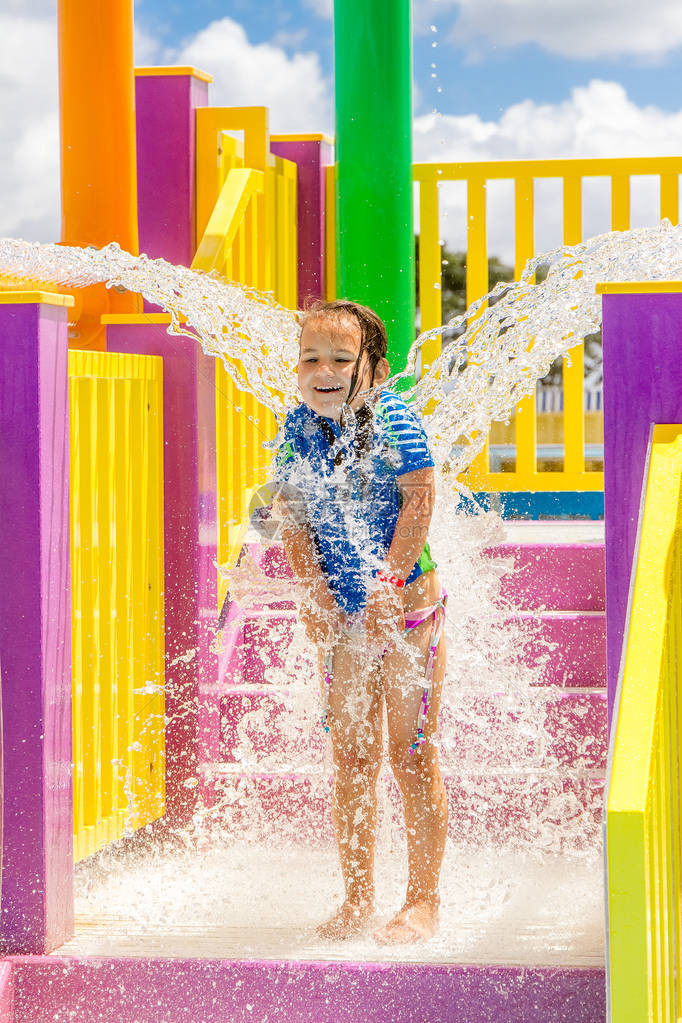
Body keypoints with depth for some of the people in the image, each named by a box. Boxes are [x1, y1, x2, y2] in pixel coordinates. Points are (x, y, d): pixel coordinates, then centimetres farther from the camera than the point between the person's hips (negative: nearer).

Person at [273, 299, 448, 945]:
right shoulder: (299, 425, 2)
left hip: (404, 601, -5)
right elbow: (292, 510, 1)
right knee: (350, 757, 8)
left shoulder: (394, 419, -12)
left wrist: (389, 582, -23)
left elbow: (419, 500, -17)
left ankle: (423, 901, 8)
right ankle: (357, 901, 16)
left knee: (410, 754, -1)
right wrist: (310, 584, -12)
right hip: (338, 613, 5)